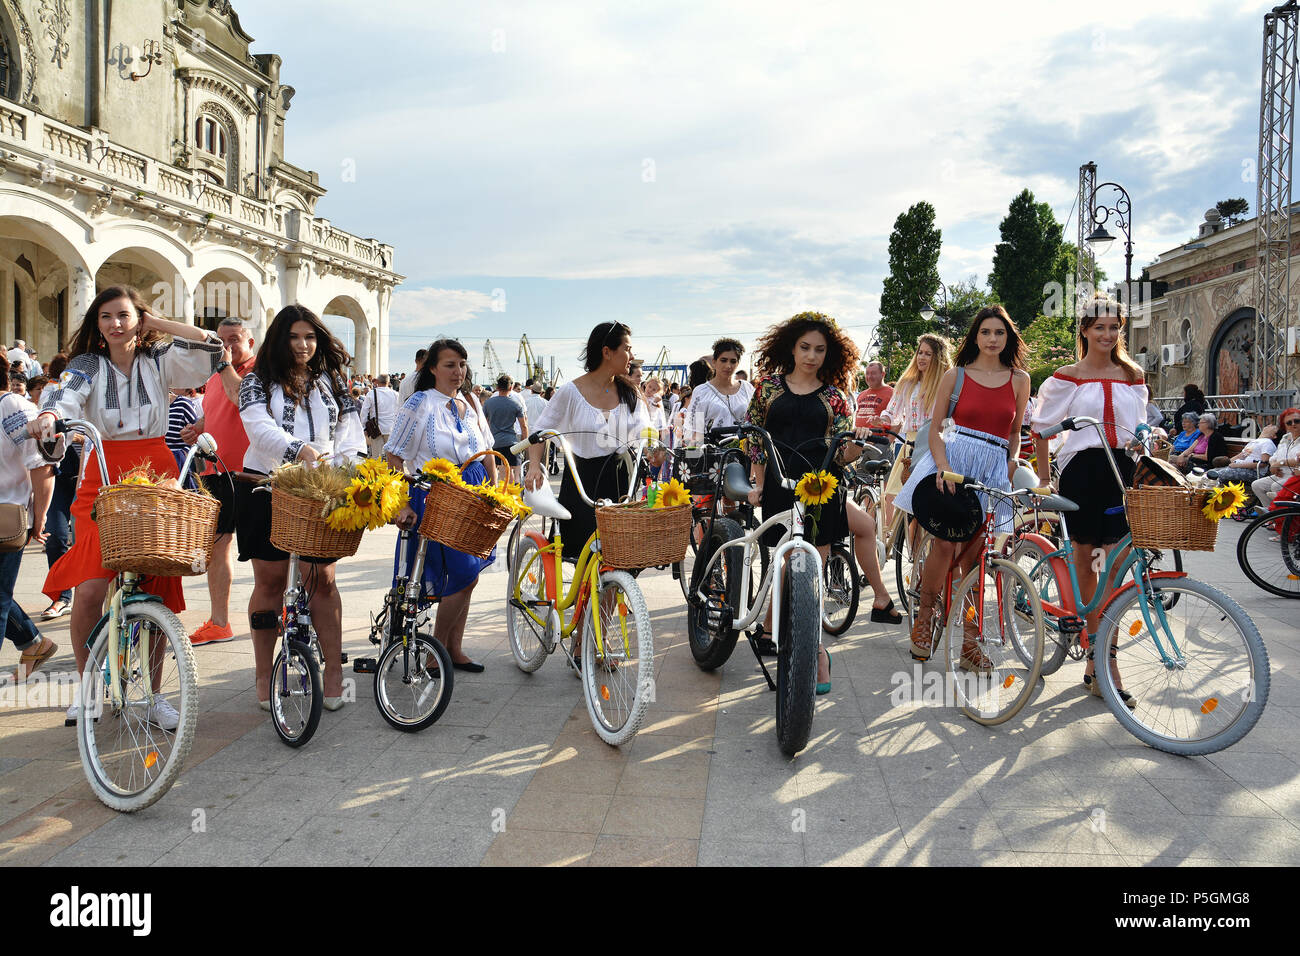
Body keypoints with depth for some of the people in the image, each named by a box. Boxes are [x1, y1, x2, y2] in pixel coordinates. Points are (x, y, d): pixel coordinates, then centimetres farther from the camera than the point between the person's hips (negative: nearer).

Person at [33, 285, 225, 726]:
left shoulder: (159, 361, 8)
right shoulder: (87, 365, 7)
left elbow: (211, 349, -8)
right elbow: (65, 392, -15)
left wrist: (157, 323, 0)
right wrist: (47, 416, -37)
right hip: (102, 483, 0)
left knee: (159, 593, 2)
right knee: (89, 590, -11)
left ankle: (153, 693, 16)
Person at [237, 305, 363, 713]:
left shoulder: (331, 382, 14)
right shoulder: (258, 382, 4)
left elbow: (349, 430, 8)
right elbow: (260, 427, -14)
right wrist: (298, 450, -32)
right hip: (267, 488, -2)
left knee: (322, 579, 1)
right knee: (270, 580, 4)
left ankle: (334, 669, 9)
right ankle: (264, 673, 17)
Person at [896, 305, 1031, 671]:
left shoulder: (1019, 379, 13)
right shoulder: (954, 376, 8)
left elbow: (1015, 432, 20)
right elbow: (935, 428, 4)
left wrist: (1010, 468, 4)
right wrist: (943, 467, -12)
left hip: (994, 469, 2)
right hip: (954, 458, -2)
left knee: (973, 550, -4)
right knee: (946, 542, -17)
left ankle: (969, 641, 4)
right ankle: (924, 614, 4)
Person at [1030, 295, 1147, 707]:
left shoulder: (1132, 375, 14)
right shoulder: (1067, 377, 4)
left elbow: (1139, 425, 22)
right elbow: (1041, 427, 6)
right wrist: (1044, 477, 3)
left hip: (1121, 469, 2)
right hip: (1082, 470, -2)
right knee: (1085, 561, 4)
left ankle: (1105, 666, -3)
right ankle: (1094, 654, 17)